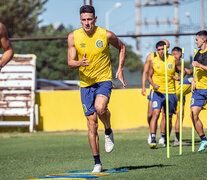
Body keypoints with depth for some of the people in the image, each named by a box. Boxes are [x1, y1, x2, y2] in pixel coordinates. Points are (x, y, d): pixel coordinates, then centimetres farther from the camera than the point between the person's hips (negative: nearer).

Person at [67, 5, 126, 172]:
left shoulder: (106, 35, -6)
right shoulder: (73, 37, -2)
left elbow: (122, 47, 12)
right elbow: (70, 62, -1)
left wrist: (120, 69, 4)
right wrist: (79, 63, -24)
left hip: (104, 80, -2)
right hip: (86, 83, 2)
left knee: (100, 108, -32)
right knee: (91, 123, 1)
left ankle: (109, 131, 2)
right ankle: (97, 163, 10)